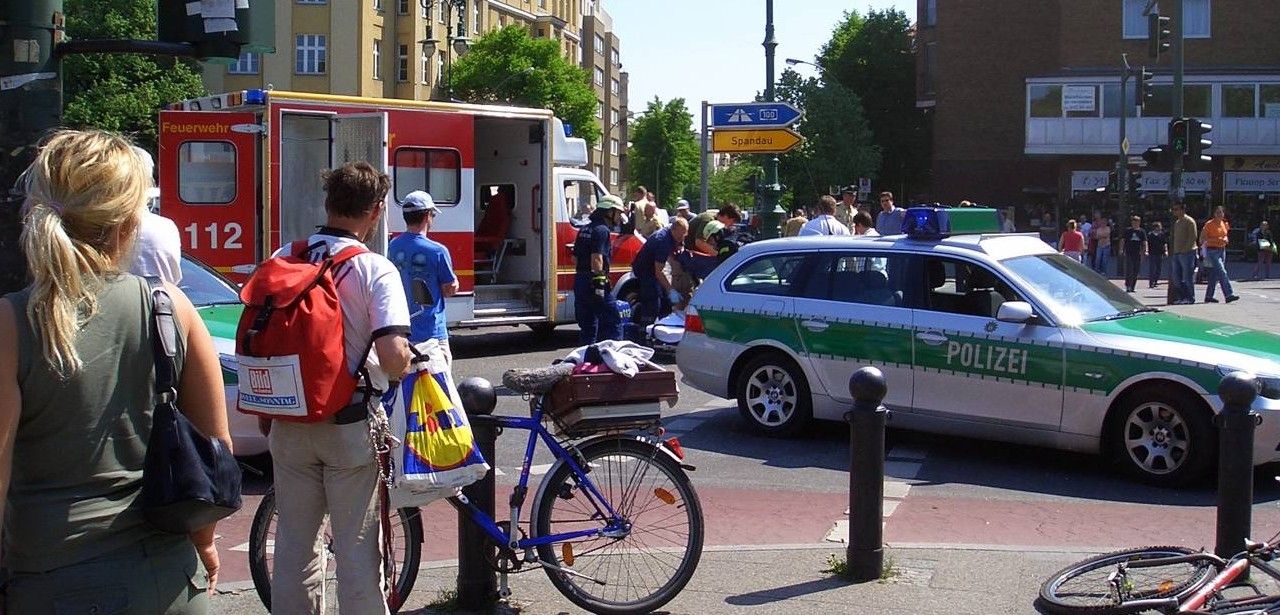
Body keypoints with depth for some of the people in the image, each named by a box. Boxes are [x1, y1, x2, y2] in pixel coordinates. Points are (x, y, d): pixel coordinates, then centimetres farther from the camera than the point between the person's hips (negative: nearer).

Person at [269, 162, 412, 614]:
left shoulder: (282, 260, 1)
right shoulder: (376, 270, -13)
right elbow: (393, 357, -23)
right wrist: (406, 364, 1)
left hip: (288, 422, 4)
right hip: (350, 424, -4)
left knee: (293, 540, 15)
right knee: (355, 546, 6)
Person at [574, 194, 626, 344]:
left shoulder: (584, 230, 18)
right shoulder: (602, 230, -11)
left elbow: (575, 259, 21)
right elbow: (596, 259, -20)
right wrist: (599, 283, -22)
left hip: (580, 281, 9)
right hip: (594, 283, -9)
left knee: (587, 325, 13)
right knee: (613, 322, -5)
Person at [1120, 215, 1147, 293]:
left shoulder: (1142, 232, 8)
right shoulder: (1127, 231, 5)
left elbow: (1144, 242, 5)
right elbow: (1122, 241, 5)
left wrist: (1145, 251, -9)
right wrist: (1121, 249, -6)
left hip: (1138, 254, 2)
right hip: (1129, 253, -2)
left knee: (1136, 272, 5)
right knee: (1129, 270, -12)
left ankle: (1132, 287, 15)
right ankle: (1127, 286, -7)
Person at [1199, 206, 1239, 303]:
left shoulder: (1224, 224, 12)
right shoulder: (1209, 224, -8)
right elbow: (1202, 239, -11)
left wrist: (1225, 240, 1)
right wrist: (1216, 239, -21)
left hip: (1222, 250, 7)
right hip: (1212, 251, -7)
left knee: (1214, 275, 9)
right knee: (1222, 272, -16)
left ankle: (1208, 296, 16)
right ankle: (1228, 295, -22)